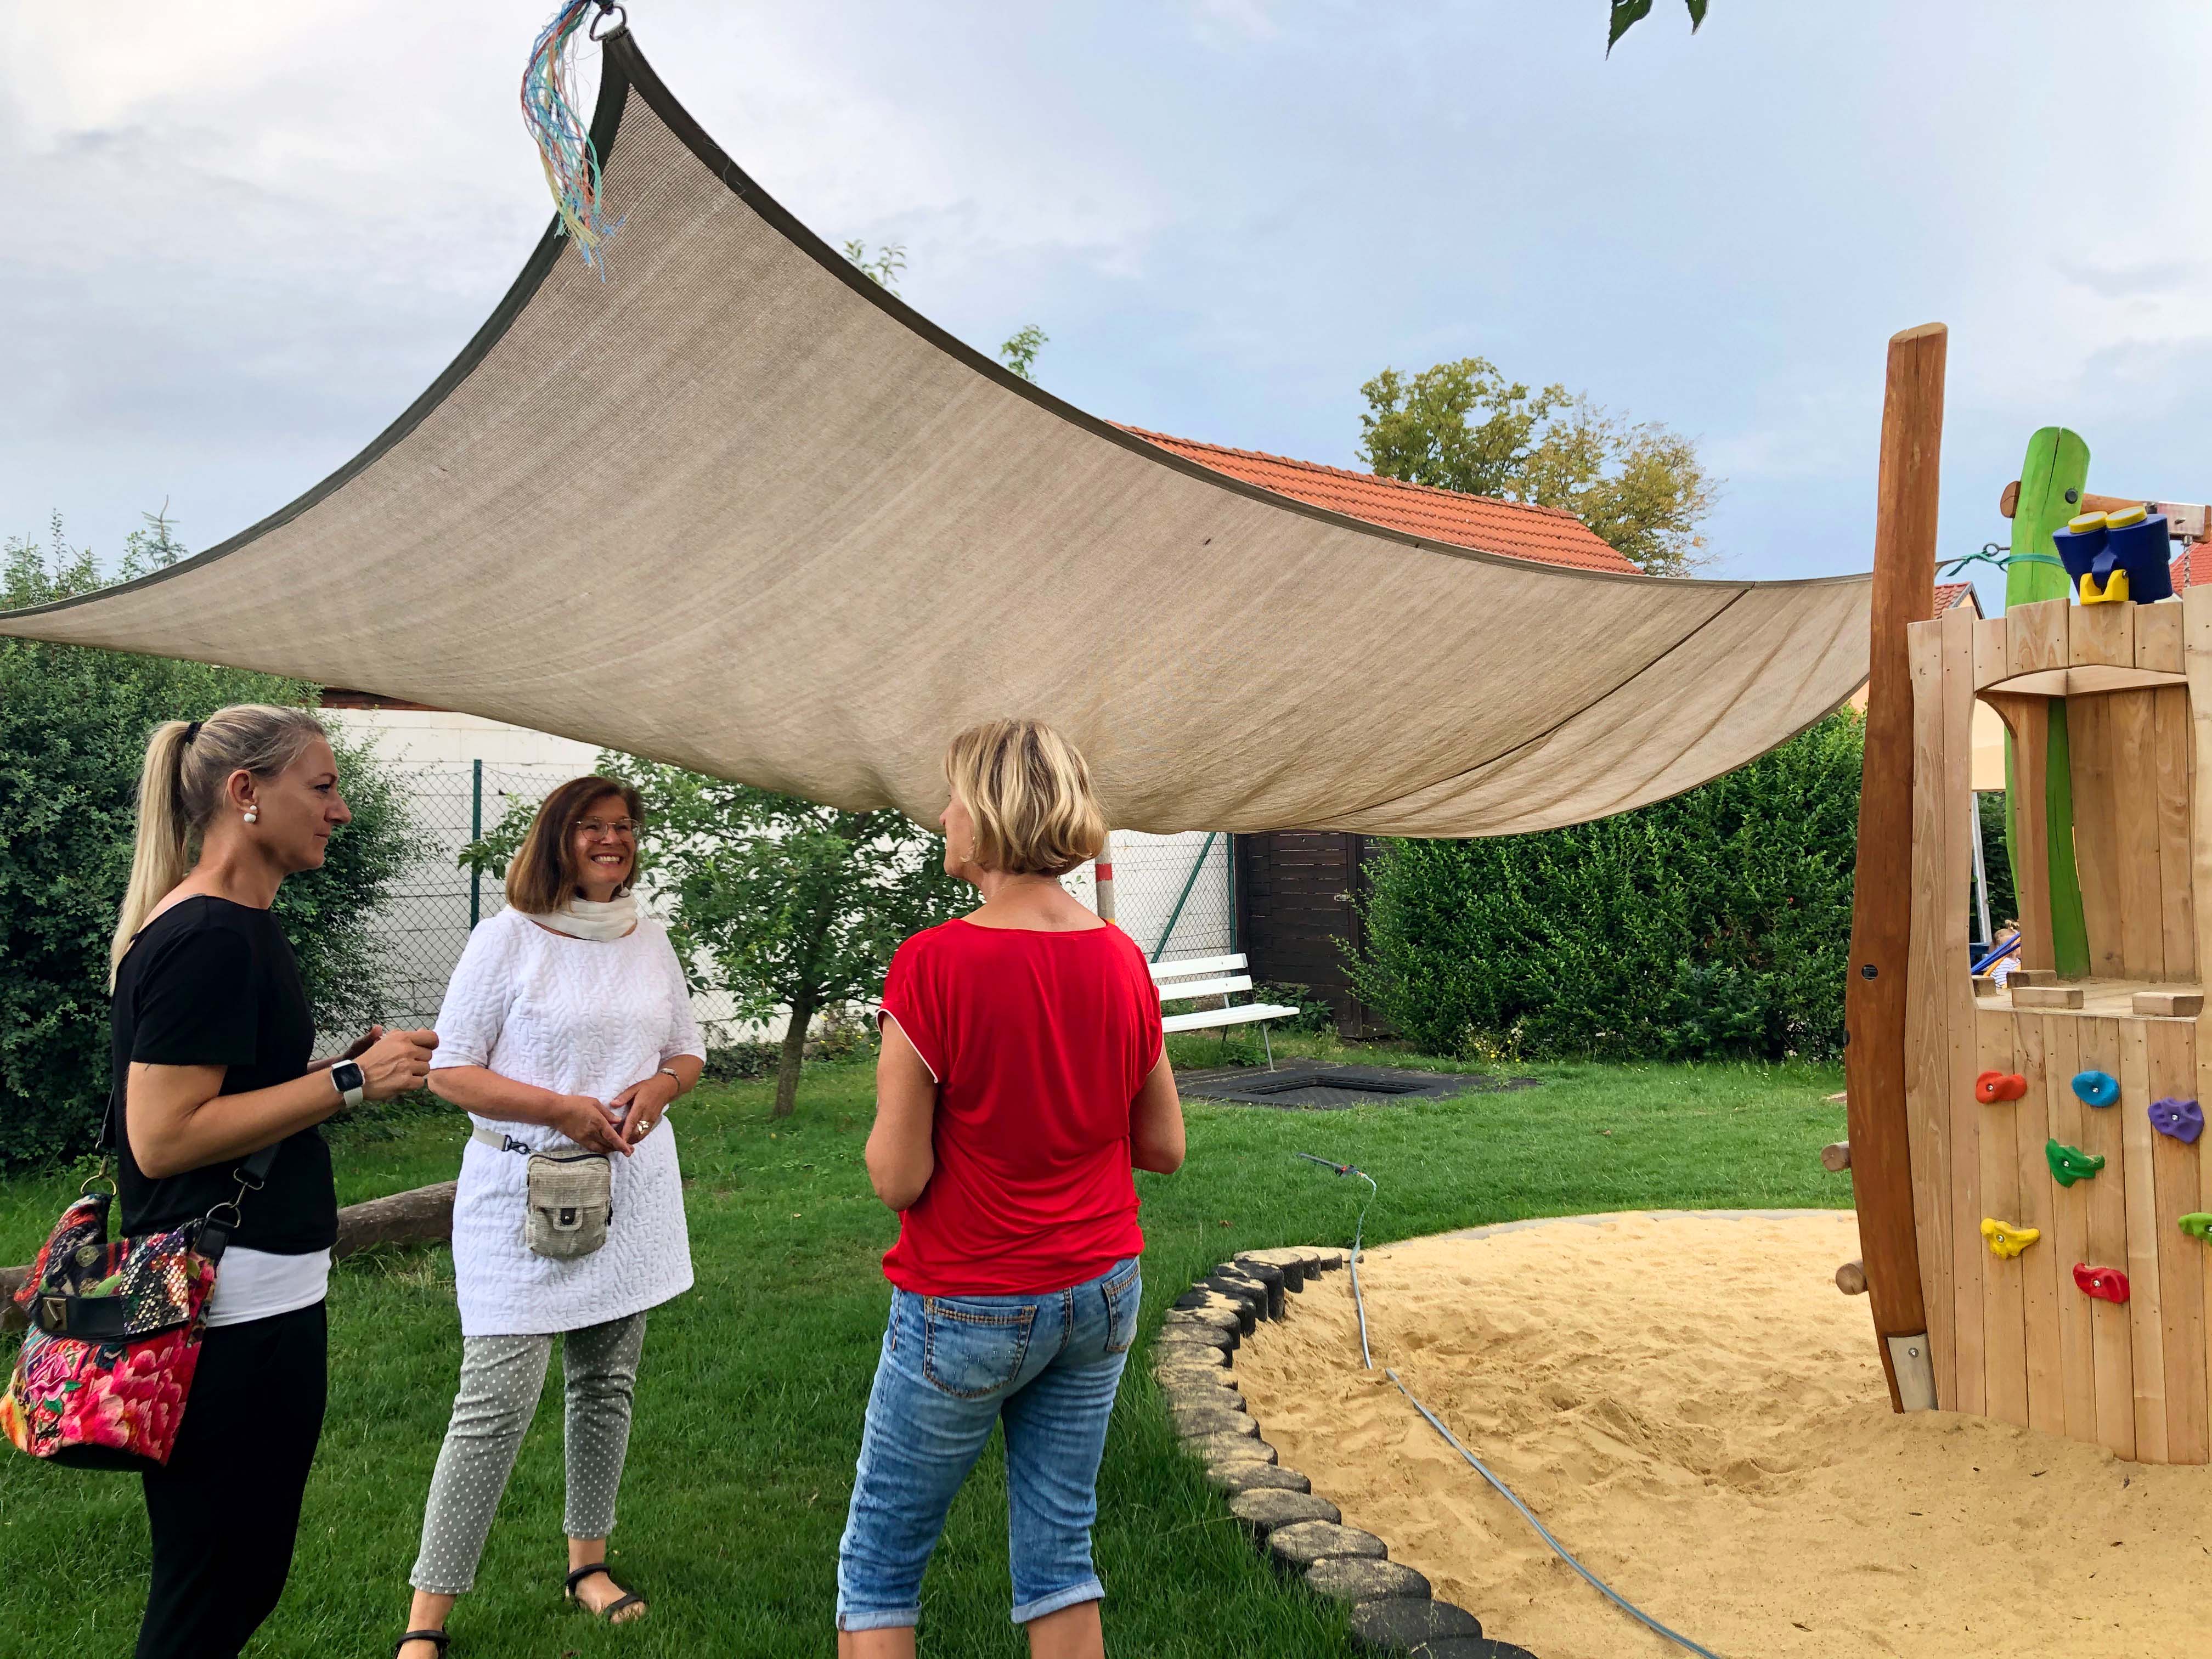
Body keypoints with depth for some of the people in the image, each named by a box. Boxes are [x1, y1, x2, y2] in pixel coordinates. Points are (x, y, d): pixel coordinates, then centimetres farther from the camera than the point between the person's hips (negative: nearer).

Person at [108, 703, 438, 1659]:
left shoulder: (237, 927, 13)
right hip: (233, 1312, -10)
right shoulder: (208, 937, -18)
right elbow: (161, 1136, -22)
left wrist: (349, 1064, 8)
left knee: (242, 1578, 20)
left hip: (257, 1299, 10)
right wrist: (349, 1081, -19)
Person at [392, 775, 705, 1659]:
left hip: (631, 1190, 5)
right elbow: (450, 1070, -8)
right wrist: (562, 1107, -17)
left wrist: (658, 1088, -6)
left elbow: (688, 1051, 16)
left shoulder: (649, 936, 9)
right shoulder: (508, 936, -6)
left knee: (608, 1385, 14)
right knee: (496, 1404, -7)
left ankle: (587, 1560, 32)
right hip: (524, 1193, -5)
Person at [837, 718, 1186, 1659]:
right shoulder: (1122, 961, -4)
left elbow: (897, 1177, -17)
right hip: (1101, 1296, 5)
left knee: (879, 1562, 14)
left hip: (968, 1309, -5)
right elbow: (1164, 1149, 4)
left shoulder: (933, 964, -20)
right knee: (1058, 1553, 18)